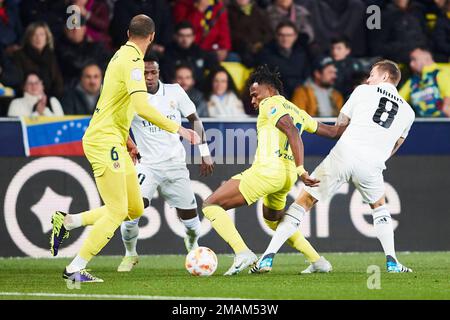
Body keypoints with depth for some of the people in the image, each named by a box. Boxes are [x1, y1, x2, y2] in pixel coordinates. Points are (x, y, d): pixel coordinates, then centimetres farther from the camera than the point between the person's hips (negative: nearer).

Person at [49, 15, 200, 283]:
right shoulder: (133, 61, -16)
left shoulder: (123, 56, 15)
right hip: (103, 142, -10)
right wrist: (178, 129, -22)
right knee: (117, 211, -9)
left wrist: (128, 142, 30)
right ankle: (76, 269, -4)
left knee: (135, 209, 9)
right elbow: (142, 107, -27)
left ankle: (67, 221, 14)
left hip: (114, 142, 10)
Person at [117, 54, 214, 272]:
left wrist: (205, 153, 7)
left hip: (175, 164, 2)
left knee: (190, 220, 7)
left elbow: (194, 119, 10)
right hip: (147, 165, -2)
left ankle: (192, 244, 44)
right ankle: (130, 254, 3)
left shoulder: (174, 92, 0)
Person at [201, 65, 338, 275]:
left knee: (211, 205, -7)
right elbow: (330, 131, 32)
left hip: (267, 169, -9)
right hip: (288, 176, 9)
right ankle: (318, 261, 29)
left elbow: (292, 132, -18)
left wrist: (301, 170, -26)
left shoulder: (270, 104, -2)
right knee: (273, 219, 35)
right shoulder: (298, 113, 22)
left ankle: (242, 253, -25)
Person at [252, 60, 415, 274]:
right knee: (379, 206, 31)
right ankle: (391, 262, 20)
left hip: (345, 152, -2)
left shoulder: (364, 91, 14)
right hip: (372, 163, 2)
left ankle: (268, 257, -1)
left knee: (304, 202, 5)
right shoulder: (407, 112, 21)